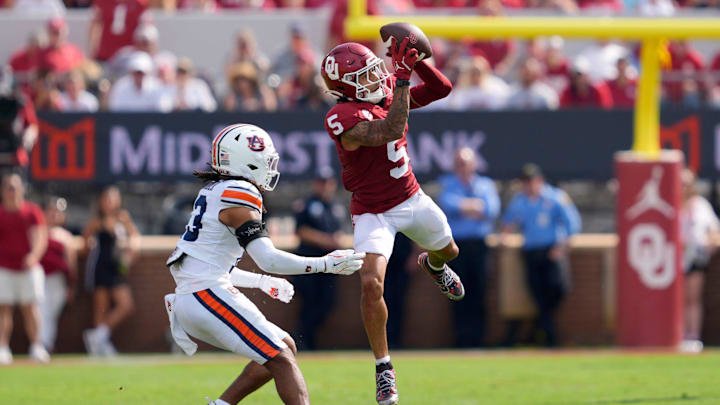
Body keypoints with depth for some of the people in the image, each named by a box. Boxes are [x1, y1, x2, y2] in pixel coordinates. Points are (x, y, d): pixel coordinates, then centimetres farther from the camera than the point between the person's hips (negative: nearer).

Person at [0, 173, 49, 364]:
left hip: (29, 268, 0)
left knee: (30, 307, 1)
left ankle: (36, 348, 5)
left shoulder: (32, 211, 2)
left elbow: (40, 237, -7)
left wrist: (34, 255, -25)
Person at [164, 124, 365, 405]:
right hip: (208, 295, -9)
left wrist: (261, 282, 28)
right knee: (282, 360, -13)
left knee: (284, 348, 15)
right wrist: (325, 264, -12)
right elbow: (268, 259, -17)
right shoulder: (238, 195, -11)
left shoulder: (214, 193, 19)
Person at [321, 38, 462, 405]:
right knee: (371, 283, -24)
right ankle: (383, 367, -10)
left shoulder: (387, 94, -6)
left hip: (413, 201, 7)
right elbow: (391, 131, -43)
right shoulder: (344, 118, -29)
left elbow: (442, 89, -3)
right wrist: (403, 77, -43)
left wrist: (416, 62, -21)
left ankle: (433, 265, 69)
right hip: (375, 213, -7)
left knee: (447, 250, 29)